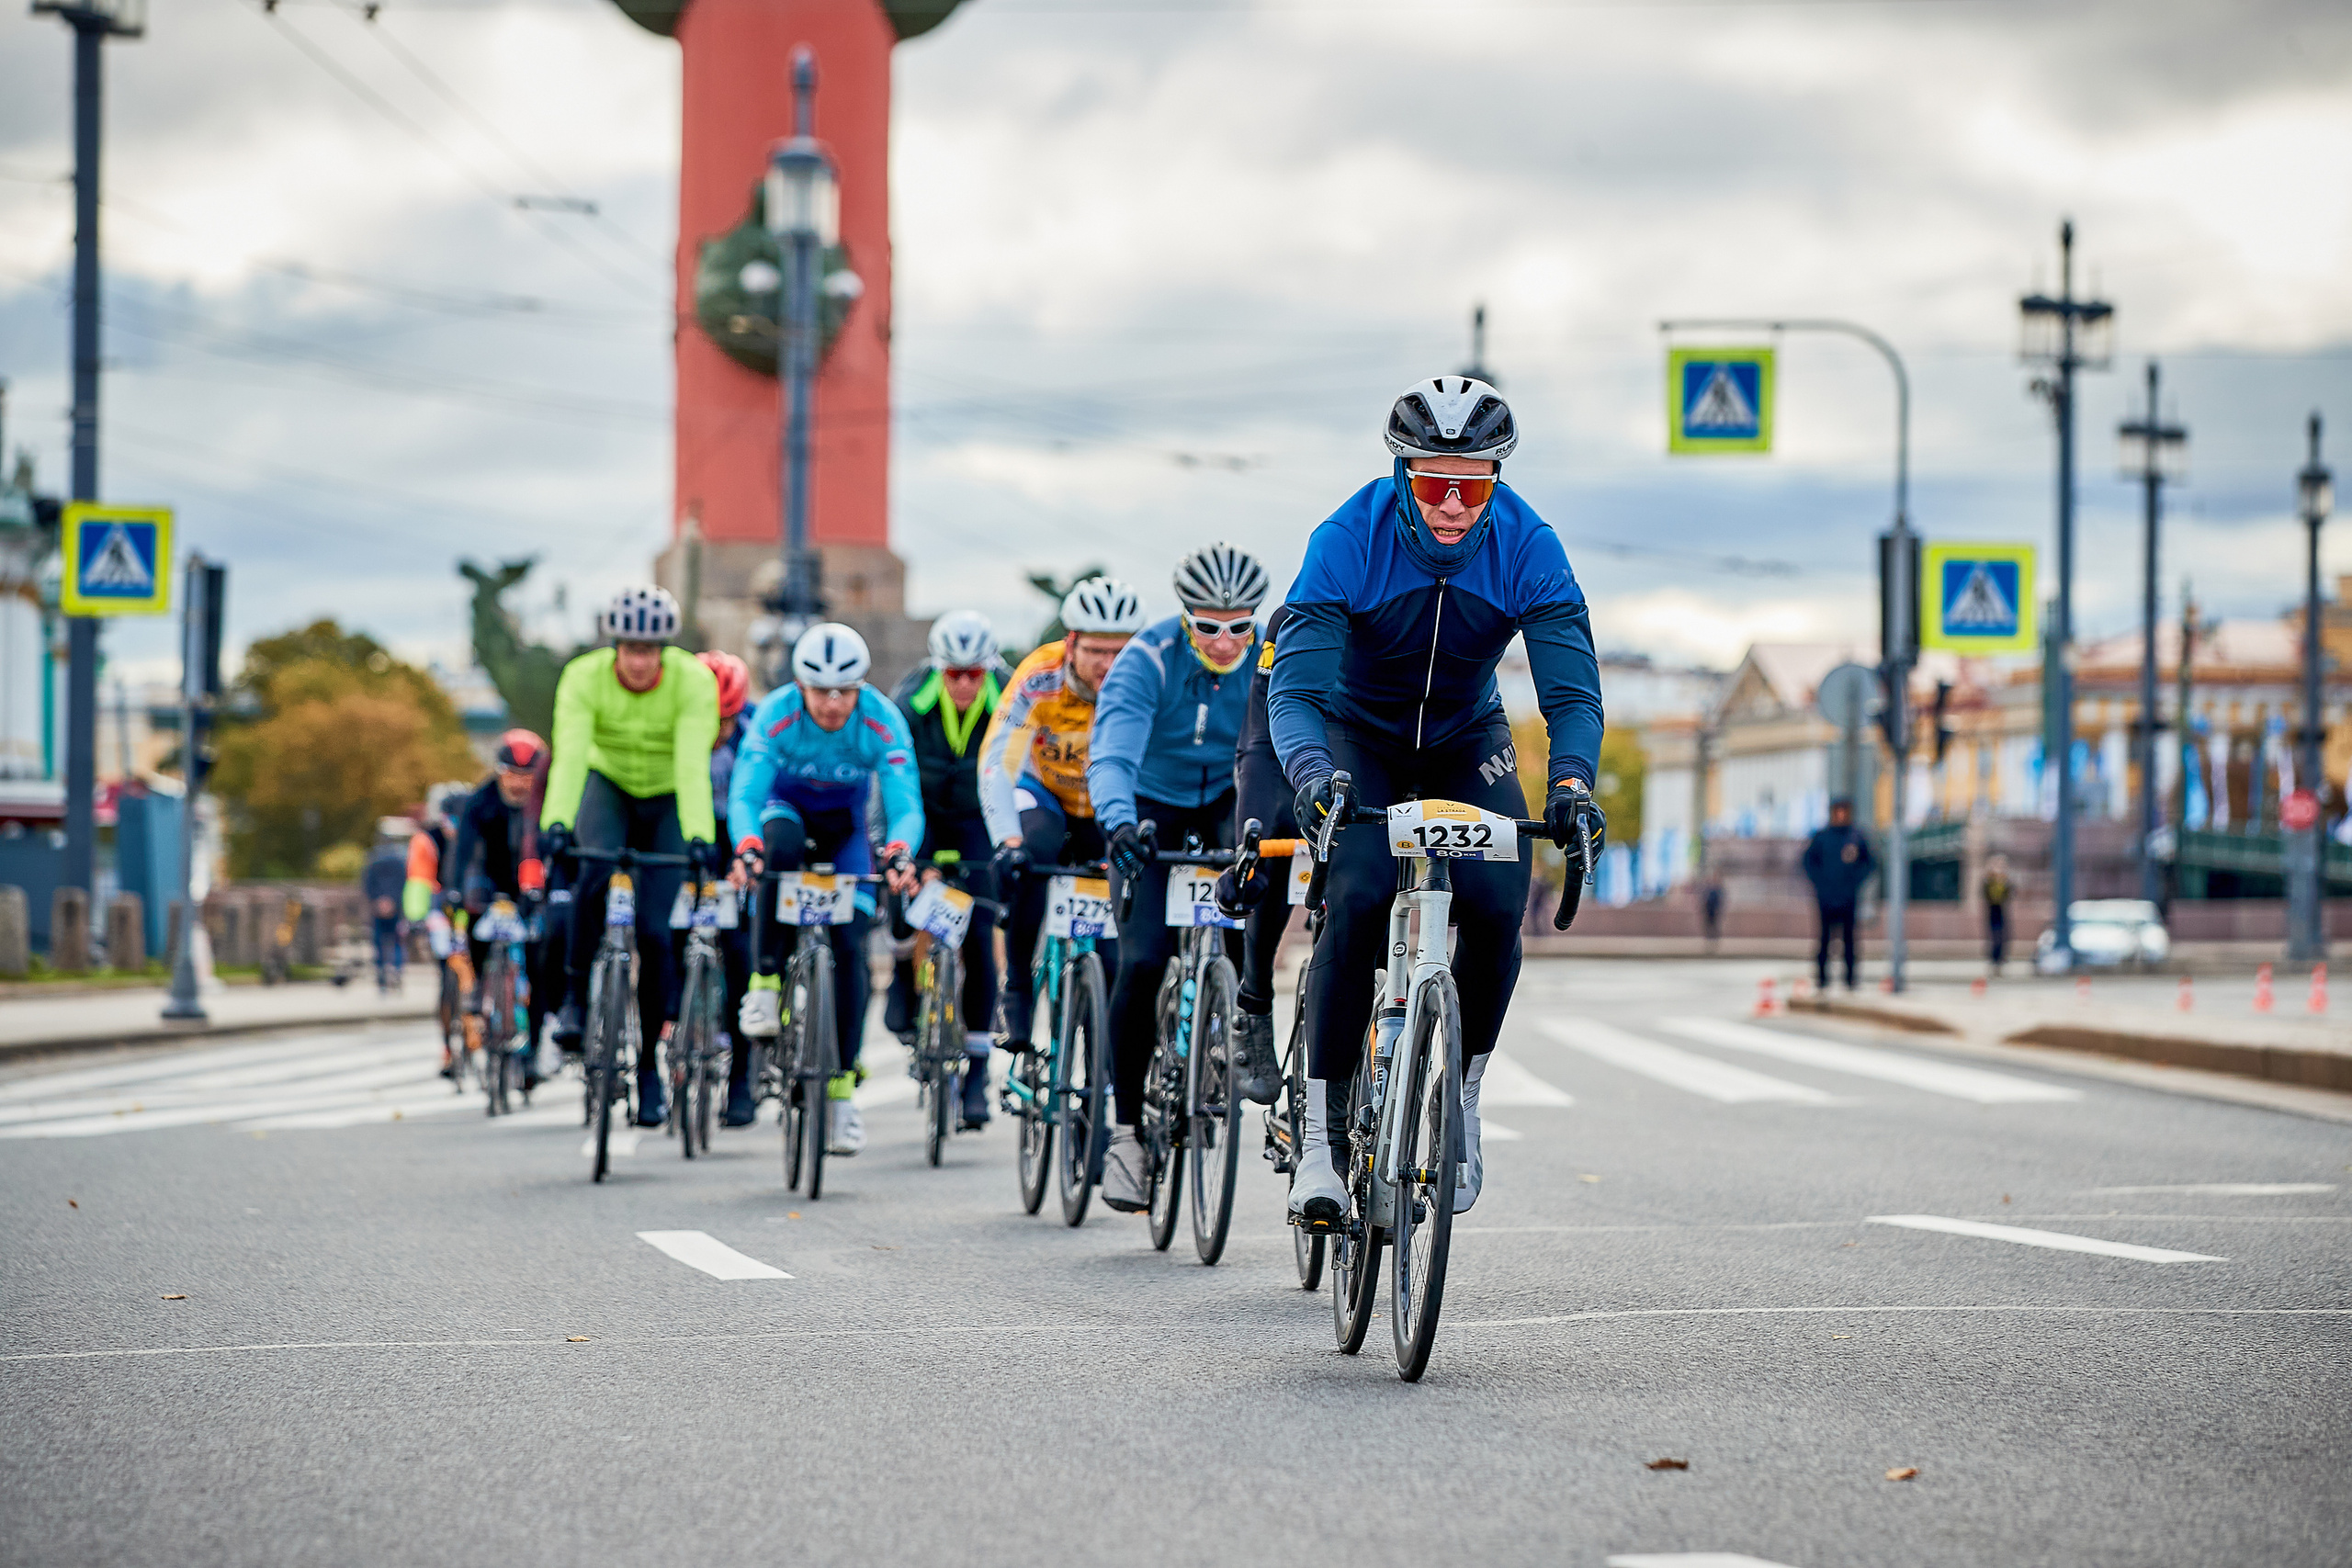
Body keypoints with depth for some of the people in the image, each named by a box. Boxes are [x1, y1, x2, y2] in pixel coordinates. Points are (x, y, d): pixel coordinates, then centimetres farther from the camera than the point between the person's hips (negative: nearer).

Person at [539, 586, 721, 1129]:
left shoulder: (694, 681, -27)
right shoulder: (584, 677, -26)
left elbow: (692, 764, -36)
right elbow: (569, 756, -36)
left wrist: (699, 837, -49)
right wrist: (555, 823, -51)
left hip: (668, 800, 0)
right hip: (608, 785, 0)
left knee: (653, 930, -11)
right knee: (595, 870, -33)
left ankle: (650, 1064, 5)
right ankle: (578, 992, -14)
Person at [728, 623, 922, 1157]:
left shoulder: (884, 722, -28)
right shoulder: (775, 714, -30)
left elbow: (906, 804, -34)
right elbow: (744, 794, -35)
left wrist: (898, 854, -55)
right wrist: (746, 847, -56)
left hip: (846, 825, 1)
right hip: (787, 806, -1)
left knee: (849, 945, -12)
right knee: (780, 845, -38)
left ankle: (842, 1089, -2)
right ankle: (765, 982, -26)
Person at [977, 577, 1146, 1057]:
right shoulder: (1040, 679, -30)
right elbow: (996, 763, -35)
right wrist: (1008, 842, -50)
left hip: (1109, 810, 2)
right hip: (1043, 793, -2)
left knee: (1118, 951, -9)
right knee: (1029, 857, -35)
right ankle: (1016, 992, -19)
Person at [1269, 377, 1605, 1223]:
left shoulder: (1529, 548, -23)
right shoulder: (1347, 542, -27)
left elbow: (1572, 690, -25)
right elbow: (1294, 688, -32)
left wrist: (1570, 781, -46)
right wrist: (1314, 778, -52)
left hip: (1467, 740, 2)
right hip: (1357, 735, -2)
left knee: (1497, 903, -22)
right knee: (1360, 898, -27)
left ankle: (1462, 1095, 3)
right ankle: (1319, 1135, -21)